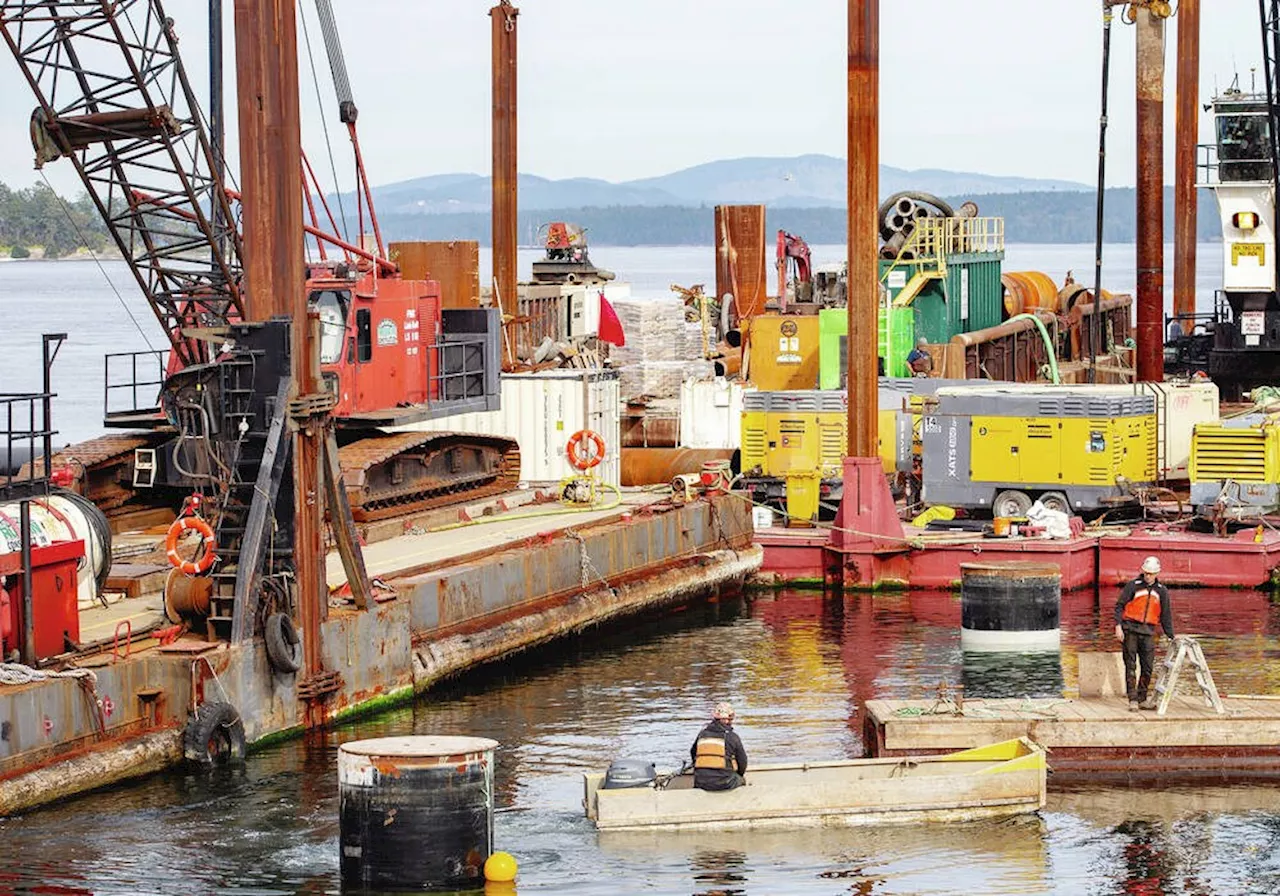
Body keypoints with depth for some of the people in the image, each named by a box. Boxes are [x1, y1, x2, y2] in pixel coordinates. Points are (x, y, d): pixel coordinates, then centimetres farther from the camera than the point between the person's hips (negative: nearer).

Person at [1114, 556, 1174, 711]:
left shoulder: (1161, 591, 10)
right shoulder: (1133, 586, 0)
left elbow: (1166, 615, 15)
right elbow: (1119, 606, -1)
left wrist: (1170, 636, 11)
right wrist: (1118, 626, -12)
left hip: (1148, 631, 3)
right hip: (1130, 629, -3)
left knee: (1148, 666, 0)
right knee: (1130, 666, -4)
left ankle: (1142, 699, 9)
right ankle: (1132, 700, -3)